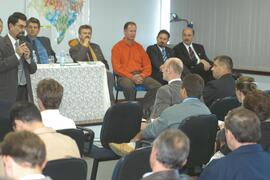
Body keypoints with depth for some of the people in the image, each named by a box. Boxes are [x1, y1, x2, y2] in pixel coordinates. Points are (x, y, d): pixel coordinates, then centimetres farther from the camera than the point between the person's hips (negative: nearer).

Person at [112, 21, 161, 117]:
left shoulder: (139, 47, 18)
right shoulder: (117, 47, 4)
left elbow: (147, 64, 14)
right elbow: (117, 67, -5)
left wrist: (142, 75, -7)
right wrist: (131, 77, -17)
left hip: (140, 76, 4)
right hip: (124, 76, -4)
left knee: (157, 86, -23)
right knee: (129, 86, -40)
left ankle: (142, 108, -15)